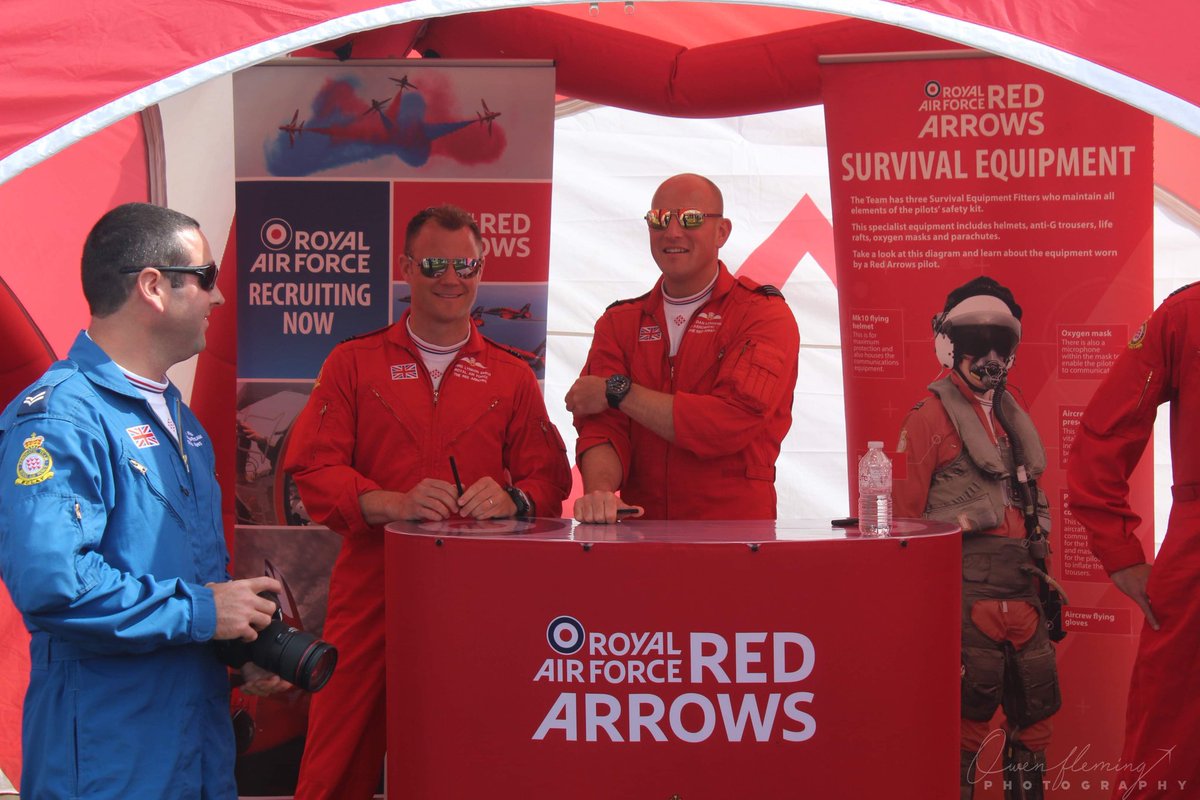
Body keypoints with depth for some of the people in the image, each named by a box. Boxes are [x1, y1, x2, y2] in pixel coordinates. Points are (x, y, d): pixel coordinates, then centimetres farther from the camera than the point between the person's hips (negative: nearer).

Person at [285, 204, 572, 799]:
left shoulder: (510, 377, 13)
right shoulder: (354, 363, 9)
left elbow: (548, 477, 10)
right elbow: (312, 470, 0)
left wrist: (513, 499, -14)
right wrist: (395, 503, -17)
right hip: (372, 588, -1)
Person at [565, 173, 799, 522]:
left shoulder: (764, 314, 1)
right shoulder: (618, 323, 15)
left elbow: (732, 424, -14)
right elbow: (602, 427, 2)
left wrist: (618, 391, -5)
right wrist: (599, 493, -20)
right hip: (641, 532, 4)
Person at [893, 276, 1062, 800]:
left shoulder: (1013, 417, 18)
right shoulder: (930, 417, -4)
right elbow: (905, 512, -7)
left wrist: (1044, 576, 20)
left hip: (1022, 593, 7)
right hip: (968, 593, -7)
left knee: (1035, 712, 9)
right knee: (970, 714, -5)